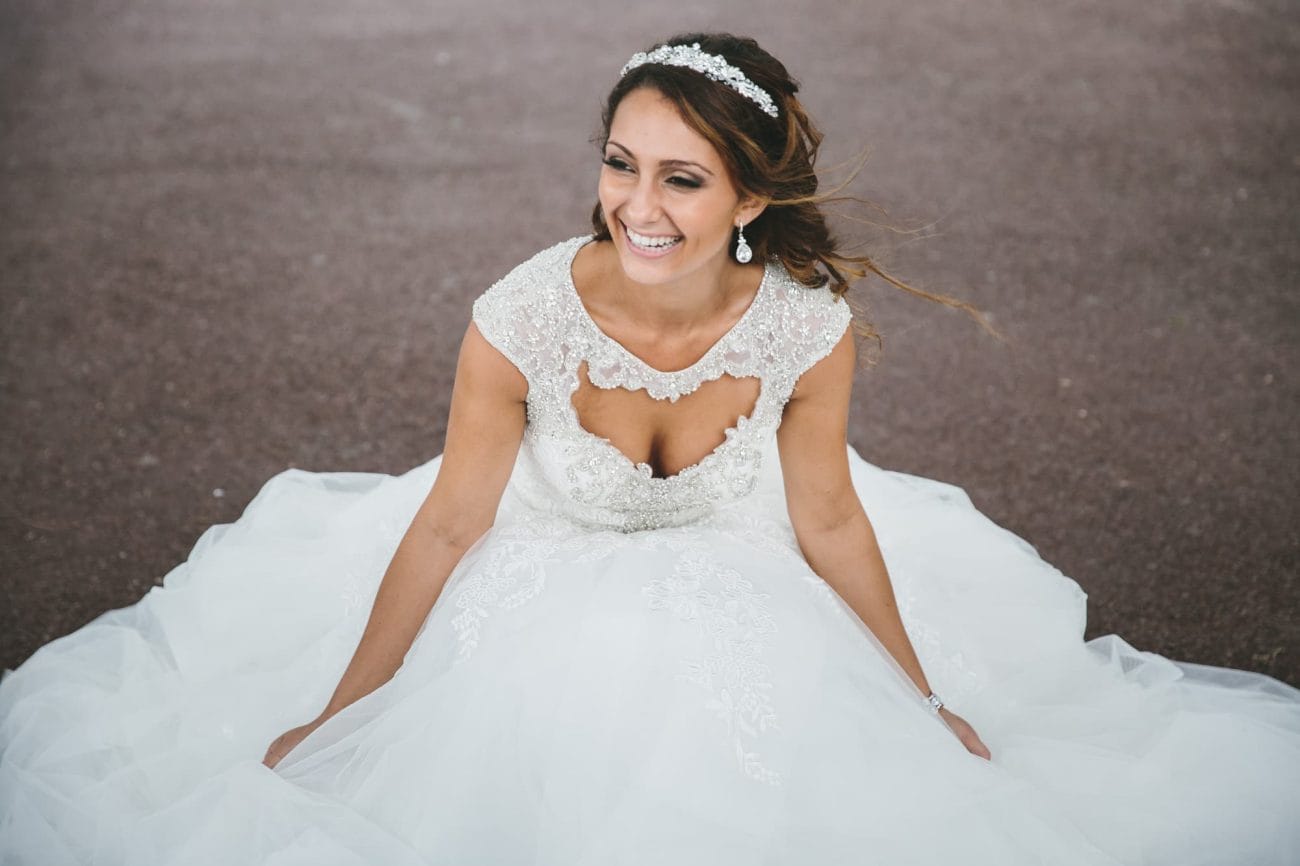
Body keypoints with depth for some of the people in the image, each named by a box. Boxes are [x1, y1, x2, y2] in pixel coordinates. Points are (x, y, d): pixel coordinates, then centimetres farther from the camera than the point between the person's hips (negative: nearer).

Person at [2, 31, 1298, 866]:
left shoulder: (806, 324, -23)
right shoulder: (522, 321, -27)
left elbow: (829, 519, -6)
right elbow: (449, 522, -13)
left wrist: (931, 702, 3)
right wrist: (335, 717, -5)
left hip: (742, 622, 1)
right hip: (541, 625, -1)